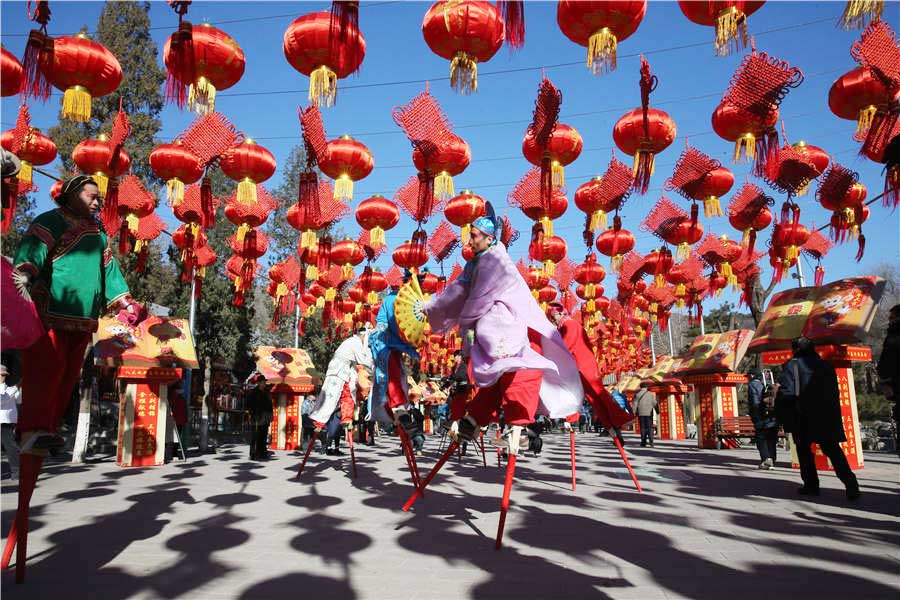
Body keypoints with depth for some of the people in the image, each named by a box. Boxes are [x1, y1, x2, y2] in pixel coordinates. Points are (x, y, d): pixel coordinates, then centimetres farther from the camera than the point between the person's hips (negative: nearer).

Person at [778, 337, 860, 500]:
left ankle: (811, 485, 9)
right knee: (833, 449, 9)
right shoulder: (825, 365, 11)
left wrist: (786, 419, -7)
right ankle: (850, 481, -5)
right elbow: (835, 393, 12)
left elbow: (786, 393, -14)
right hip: (828, 417, 4)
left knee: (804, 450, 9)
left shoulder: (791, 365, -5)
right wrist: (834, 416, 16)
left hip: (803, 419, -4)